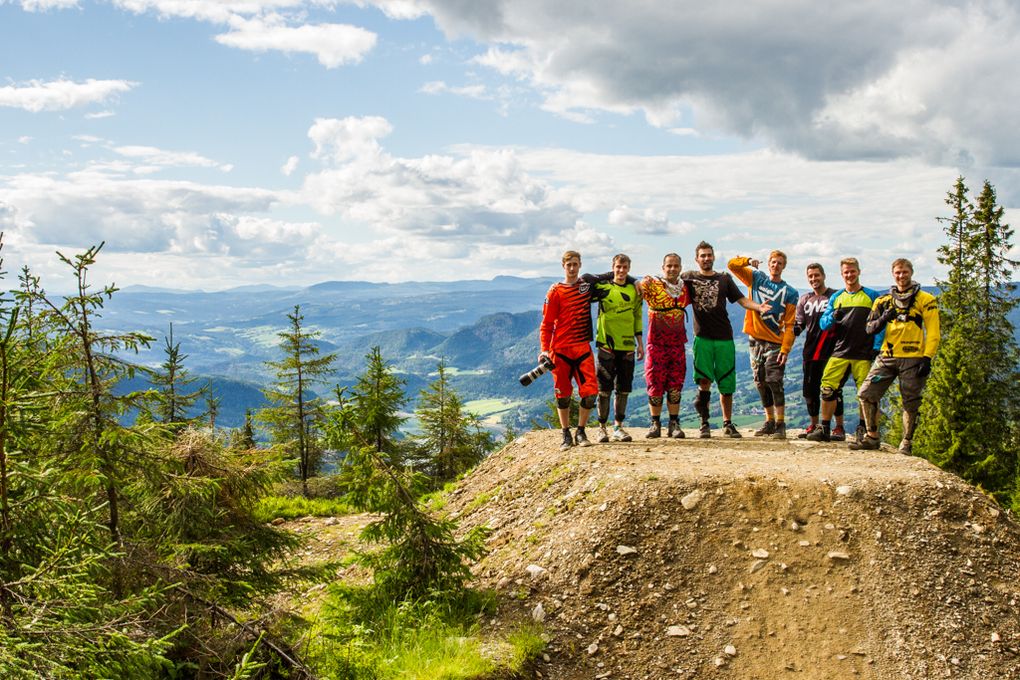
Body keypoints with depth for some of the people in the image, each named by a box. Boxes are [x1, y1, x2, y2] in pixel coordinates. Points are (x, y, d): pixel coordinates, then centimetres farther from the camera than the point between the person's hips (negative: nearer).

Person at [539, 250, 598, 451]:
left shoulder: (588, 285, 8)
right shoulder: (555, 291, -2)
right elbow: (547, 323, -2)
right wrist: (544, 349, -11)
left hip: (583, 349, 2)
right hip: (561, 350, -2)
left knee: (590, 392, -6)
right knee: (563, 394, 4)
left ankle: (581, 432, 11)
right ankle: (566, 435, 17)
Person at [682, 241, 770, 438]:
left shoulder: (724, 279, 13)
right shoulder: (688, 277, 9)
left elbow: (742, 300, 8)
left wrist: (758, 306, -11)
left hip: (724, 337, 2)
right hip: (702, 337, -2)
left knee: (726, 384, 4)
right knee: (704, 379, -13)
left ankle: (727, 424, 19)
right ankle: (704, 422, 2)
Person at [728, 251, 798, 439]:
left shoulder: (790, 292, 1)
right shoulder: (757, 278, 9)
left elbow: (789, 325, -4)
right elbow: (732, 265, 5)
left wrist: (785, 349, -14)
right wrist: (749, 261, -12)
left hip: (775, 343, -3)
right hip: (755, 341, 3)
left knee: (774, 383, -11)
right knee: (761, 384, 8)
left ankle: (780, 424, -6)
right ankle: (769, 422, 18)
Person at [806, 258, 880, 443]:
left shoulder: (871, 296, 5)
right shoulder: (836, 298, 14)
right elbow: (823, 324, 9)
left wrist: (877, 348, -7)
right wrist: (833, 317, -13)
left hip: (864, 354, -2)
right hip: (840, 351, 2)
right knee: (828, 389, -5)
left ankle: (863, 429, 13)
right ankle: (824, 429, 3)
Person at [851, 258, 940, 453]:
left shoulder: (925, 300, 2)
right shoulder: (883, 300, 13)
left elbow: (933, 333, -2)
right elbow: (870, 329, 10)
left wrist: (927, 358, -11)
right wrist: (882, 319, -12)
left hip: (912, 358, -3)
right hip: (887, 357, 4)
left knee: (911, 402, 1)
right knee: (866, 394, -4)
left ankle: (907, 442, 13)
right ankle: (872, 437, 7)